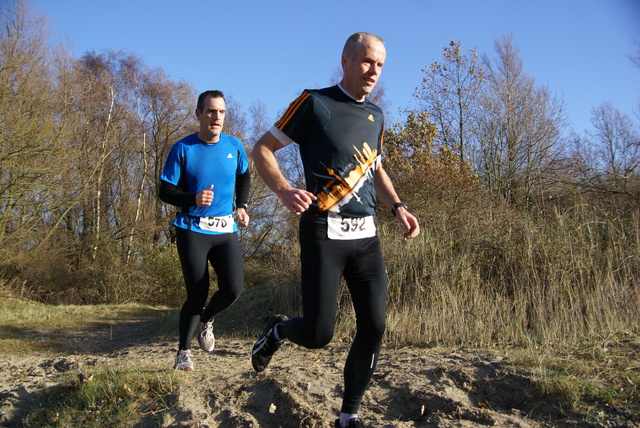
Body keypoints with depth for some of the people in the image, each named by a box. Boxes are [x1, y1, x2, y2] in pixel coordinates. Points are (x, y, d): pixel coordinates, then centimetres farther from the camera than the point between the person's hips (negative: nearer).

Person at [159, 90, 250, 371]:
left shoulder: (235, 147, 4)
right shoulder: (183, 149, -5)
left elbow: (244, 178, 23)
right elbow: (165, 191, -3)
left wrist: (241, 206, 9)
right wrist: (193, 199, -20)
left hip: (225, 231, 3)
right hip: (192, 230, -3)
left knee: (233, 289, -12)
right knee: (197, 294, -3)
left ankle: (206, 320, 22)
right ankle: (183, 352, 18)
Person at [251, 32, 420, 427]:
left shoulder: (376, 115, 16)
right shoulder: (315, 103, -3)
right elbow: (263, 148, -2)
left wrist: (397, 206, 11)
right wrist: (284, 190, -20)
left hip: (366, 235, 6)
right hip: (325, 233, -6)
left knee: (374, 328, -1)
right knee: (319, 334, -7)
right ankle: (277, 330, 28)